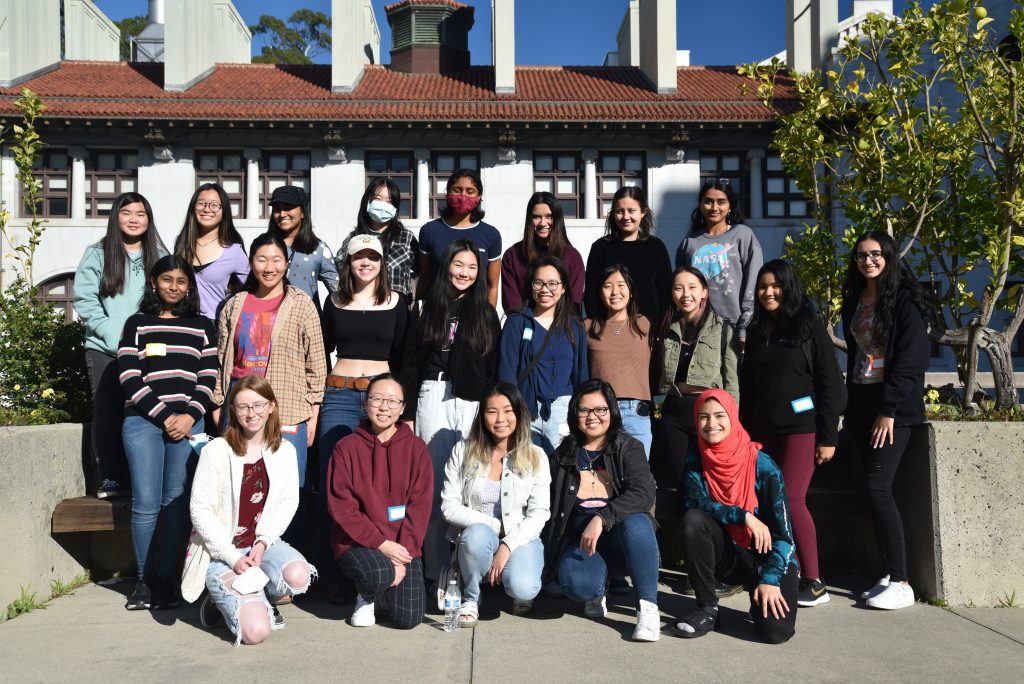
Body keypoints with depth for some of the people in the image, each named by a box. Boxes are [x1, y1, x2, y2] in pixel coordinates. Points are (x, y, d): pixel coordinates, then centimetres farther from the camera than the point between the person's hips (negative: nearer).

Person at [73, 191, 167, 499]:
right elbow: (85, 301, -2)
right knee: (107, 413, 2)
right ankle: (111, 479, 11)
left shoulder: (159, 256, 8)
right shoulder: (97, 254, 4)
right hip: (105, 350, 0)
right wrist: (114, 336, -11)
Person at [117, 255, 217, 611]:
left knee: (177, 502, -2)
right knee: (146, 504, -4)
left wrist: (190, 416, -7)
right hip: (143, 421, -1)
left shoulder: (201, 326, 14)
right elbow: (129, 378, 1)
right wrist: (164, 416, -8)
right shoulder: (137, 324, 10)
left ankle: (166, 580, 7)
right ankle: (145, 579, 9)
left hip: (188, 421, 1)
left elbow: (209, 377, 8)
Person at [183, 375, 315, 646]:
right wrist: (233, 557, -16)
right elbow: (200, 510, -10)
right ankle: (225, 599, 14)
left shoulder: (284, 451, 3)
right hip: (220, 552, -4)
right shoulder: (216, 451, -9)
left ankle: (260, 600, 6)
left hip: (264, 543, 4)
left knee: (298, 576, -30)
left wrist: (263, 542, -14)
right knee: (256, 631, -21)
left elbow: (289, 502, 2)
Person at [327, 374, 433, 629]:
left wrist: (404, 555, -12)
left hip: (402, 545, 2)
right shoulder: (347, 447, -2)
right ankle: (365, 598, 4)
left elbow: (420, 505, -2)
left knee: (408, 618, -13)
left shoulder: (416, 448, 2)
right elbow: (340, 506, -8)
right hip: (356, 542, -1)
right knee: (379, 574, -33)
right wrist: (381, 544, -16)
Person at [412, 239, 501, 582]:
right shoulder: (431, 308, 11)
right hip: (433, 397, 1)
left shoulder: (486, 313, 10)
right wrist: (410, 410, 2)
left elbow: (494, 368, 7)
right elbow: (414, 361, 9)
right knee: (435, 482, 1)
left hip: (473, 400, -1)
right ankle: (436, 566, 7)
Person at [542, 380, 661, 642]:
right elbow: (549, 506, 14)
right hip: (579, 540, 1)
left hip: (620, 538, -1)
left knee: (636, 522, -36)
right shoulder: (564, 455, 11)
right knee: (576, 583, -32)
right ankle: (599, 589, 5)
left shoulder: (628, 448, 2)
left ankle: (648, 606, -24)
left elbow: (644, 494, -16)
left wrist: (601, 518, -29)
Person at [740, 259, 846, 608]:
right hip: (762, 429, 5)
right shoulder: (756, 331, 14)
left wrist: (828, 437, -10)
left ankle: (813, 583, -2)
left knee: (791, 499, -11)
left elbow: (830, 384, -5)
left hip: (800, 427, -5)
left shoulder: (808, 327, -2)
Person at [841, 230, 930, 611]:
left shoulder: (905, 300, -6)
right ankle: (889, 575, 11)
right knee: (876, 491, 5)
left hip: (894, 407, -7)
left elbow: (910, 359, -13)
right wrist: (853, 406, 11)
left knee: (878, 488, -13)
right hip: (861, 404, 7)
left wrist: (889, 410, -17)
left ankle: (900, 583, -6)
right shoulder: (854, 301, 15)